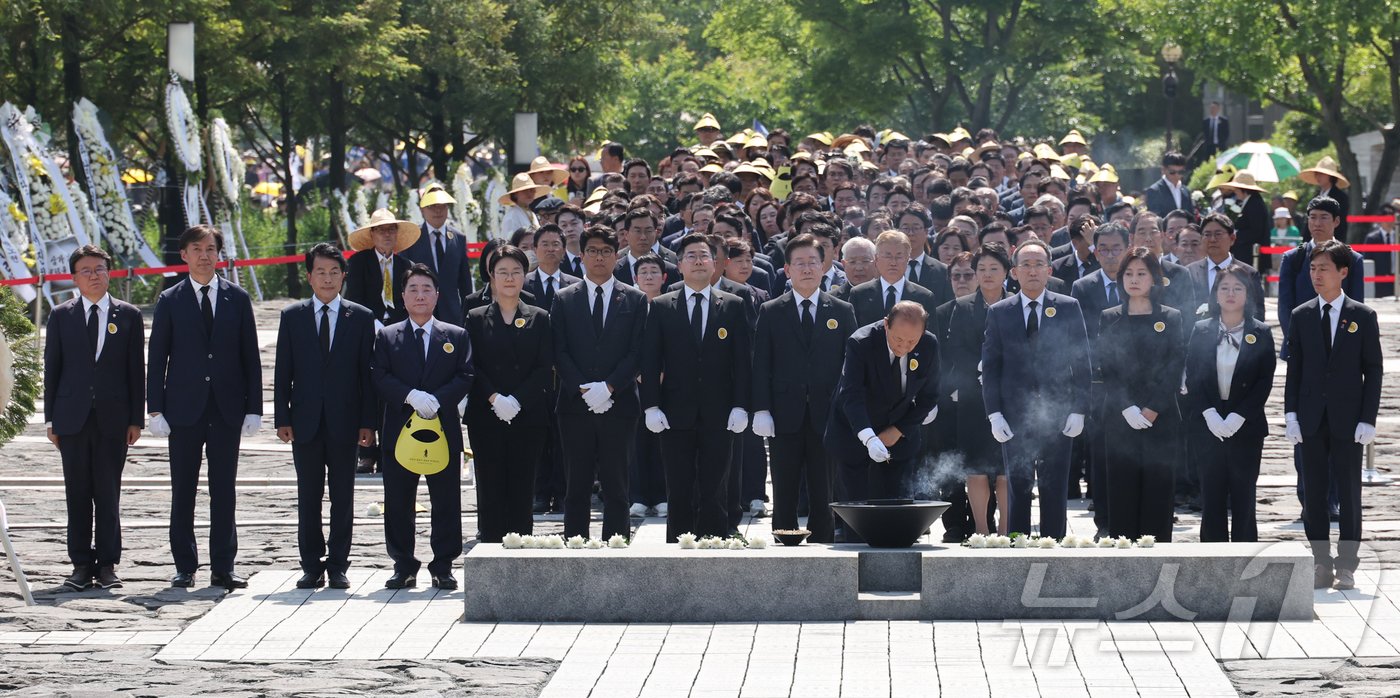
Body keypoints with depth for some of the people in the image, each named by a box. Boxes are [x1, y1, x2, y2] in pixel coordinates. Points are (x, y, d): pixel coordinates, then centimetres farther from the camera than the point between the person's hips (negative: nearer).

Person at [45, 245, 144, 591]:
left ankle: (107, 565, 5)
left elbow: (136, 370, 5)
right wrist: (51, 418, 2)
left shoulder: (128, 316, 6)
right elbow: (52, 368, 7)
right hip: (73, 418, 1)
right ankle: (82, 565, 6)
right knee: (77, 494, 2)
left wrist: (136, 419, 0)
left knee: (108, 494, 0)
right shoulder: (61, 316, 7)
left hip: (112, 418, -1)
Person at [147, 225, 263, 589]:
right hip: (184, 408, -1)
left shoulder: (237, 299, 7)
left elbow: (250, 357, 7)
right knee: (183, 491, 2)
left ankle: (223, 568, 6)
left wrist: (253, 408, 1)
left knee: (224, 490, 2)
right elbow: (157, 359, 3)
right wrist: (155, 409, -4)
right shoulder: (170, 301, 5)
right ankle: (185, 567, 9)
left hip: (227, 409, 1)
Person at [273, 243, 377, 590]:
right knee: (308, 496, 4)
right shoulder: (292, 317, 7)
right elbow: (282, 372, 5)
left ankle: (338, 566, 9)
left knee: (342, 496, 3)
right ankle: (312, 566, 9)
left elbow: (368, 373, 3)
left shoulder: (361, 318, 4)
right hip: (305, 422, 1)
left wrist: (368, 422, -3)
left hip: (344, 422, -1)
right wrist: (282, 418, -2)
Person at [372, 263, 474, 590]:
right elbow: (379, 378, -2)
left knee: (446, 503, 1)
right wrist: (410, 396, -18)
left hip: (444, 430, 0)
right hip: (399, 430, 0)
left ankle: (443, 567, 8)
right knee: (398, 503, 3)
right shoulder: (387, 337, 8)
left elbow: (465, 378, 0)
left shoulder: (456, 336, 9)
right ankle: (404, 567, 11)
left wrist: (437, 400, -16)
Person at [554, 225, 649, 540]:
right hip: (575, 405, 1)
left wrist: (609, 387, -12)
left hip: (618, 405, -1)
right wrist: (582, 389, -11)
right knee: (577, 487, 2)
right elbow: (559, 352, 2)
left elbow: (637, 352, 0)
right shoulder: (564, 300, 9)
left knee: (616, 487, 1)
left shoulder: (635, 300, 7)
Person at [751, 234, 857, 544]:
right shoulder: (771, 312, 8)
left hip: (827, 416, 0)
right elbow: (761, 365, 4)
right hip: (786, 418, 0)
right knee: (785, 497, 2)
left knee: (824, 496, 1)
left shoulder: (843, 311, 9)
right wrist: (761, 410, -6)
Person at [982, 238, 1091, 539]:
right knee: (1017, 489, 2)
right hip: (1015, 417, 0)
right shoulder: (999, 312, 7)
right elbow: (990, 366, 6)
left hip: (1057, 414, 0)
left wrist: (1078, 410, -4)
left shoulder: (1068, 308, 5)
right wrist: (994, 414, -4)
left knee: (1055, 491, 2)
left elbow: (1082, 362, 4)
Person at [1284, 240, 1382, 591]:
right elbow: (1294, 368, 8)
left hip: (1348, 420, -2)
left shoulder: (1363, 317, 1)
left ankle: (1346, 565, 6)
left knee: (1349, 493, 1)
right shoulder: (1301, 316, 7)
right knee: (1313, 492, 3)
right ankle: (1321, 564, 8)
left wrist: (1368, 419, -7)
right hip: (1312, 419, 2)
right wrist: (1291, 413, -2)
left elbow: (1374, 371, 0)